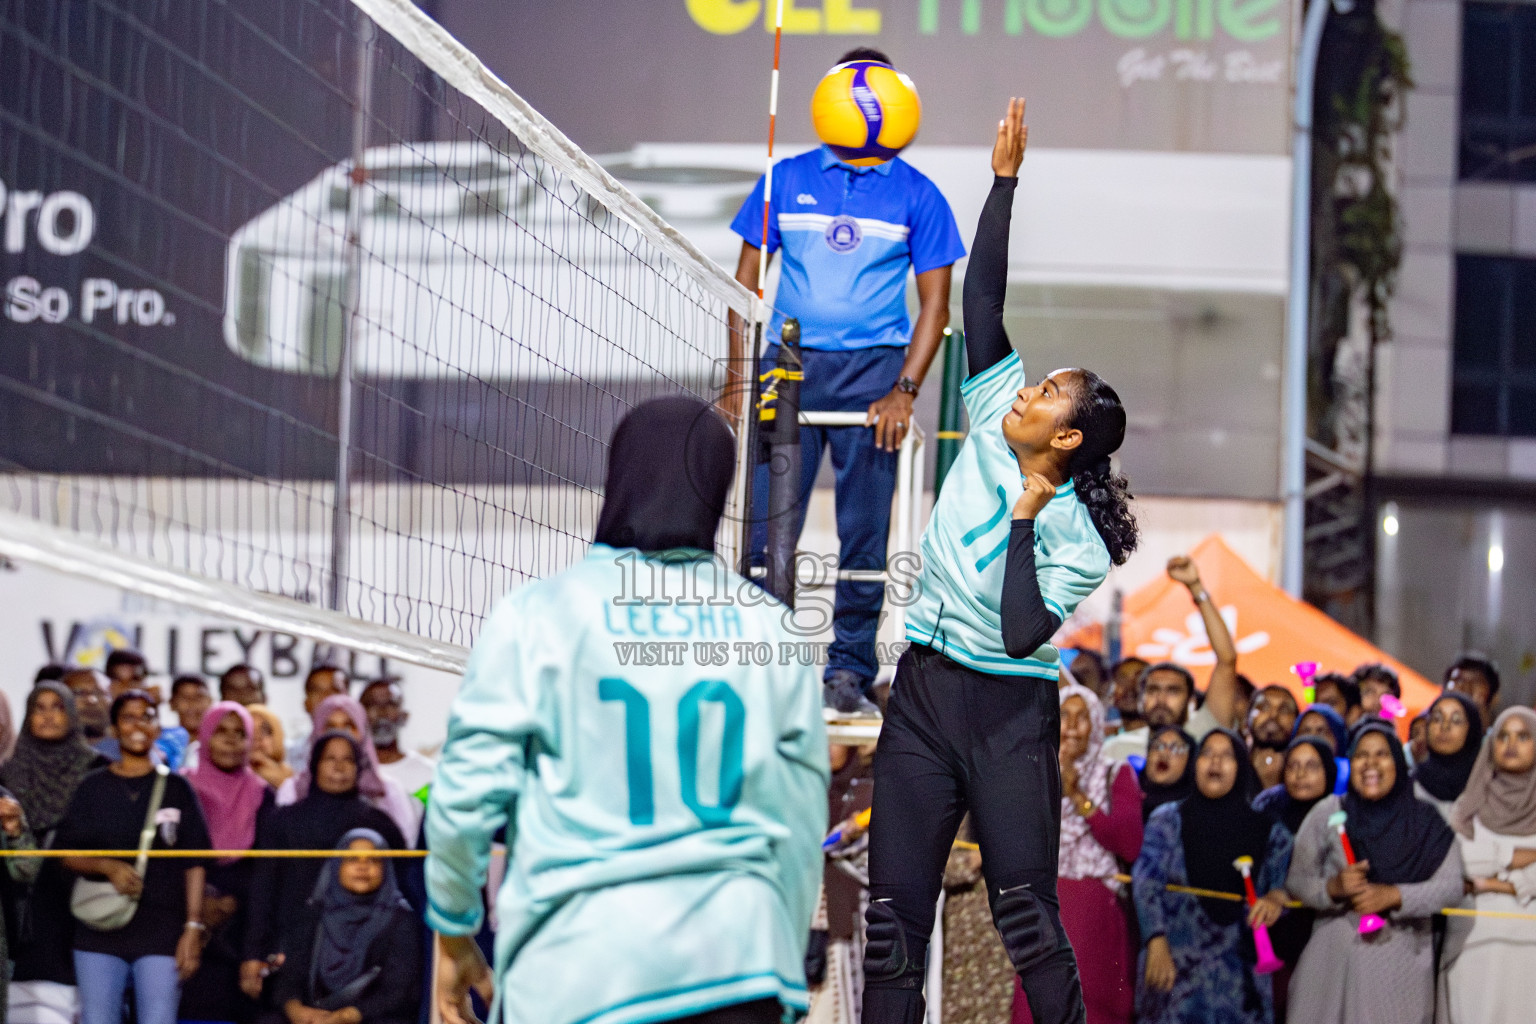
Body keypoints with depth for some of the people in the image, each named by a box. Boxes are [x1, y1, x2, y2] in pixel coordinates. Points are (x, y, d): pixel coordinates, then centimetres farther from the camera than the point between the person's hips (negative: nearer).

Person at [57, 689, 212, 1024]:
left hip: (162, 934, -1)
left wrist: (193, 927, -3)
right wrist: (107, 866, -13)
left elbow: (194, 864, 5)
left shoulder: (176, 789, 8)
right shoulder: (93, 788, 10)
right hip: (100, 933, 1)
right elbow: (67, 854, 7)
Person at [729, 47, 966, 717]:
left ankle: (849, 672, 7)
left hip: (871, 370, -1)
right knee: (766, 523, -3)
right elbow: (746, 280, 11)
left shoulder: (916, 195, 6)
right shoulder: (788, 180, 9)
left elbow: (935, 303, 4)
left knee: (864, 530, 0)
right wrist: (739, 376, 0)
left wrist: (904, 391, -7)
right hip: (788, 363, 1)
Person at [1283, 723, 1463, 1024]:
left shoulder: (1426, 821, 5)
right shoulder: (1327, 813, 5)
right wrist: (1333, 887, -16)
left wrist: (1393, 896, -17)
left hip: (1402, 963, 0)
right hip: (1333, 961, 0)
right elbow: (1296, 881, 5)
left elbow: (1451, 886, -2)